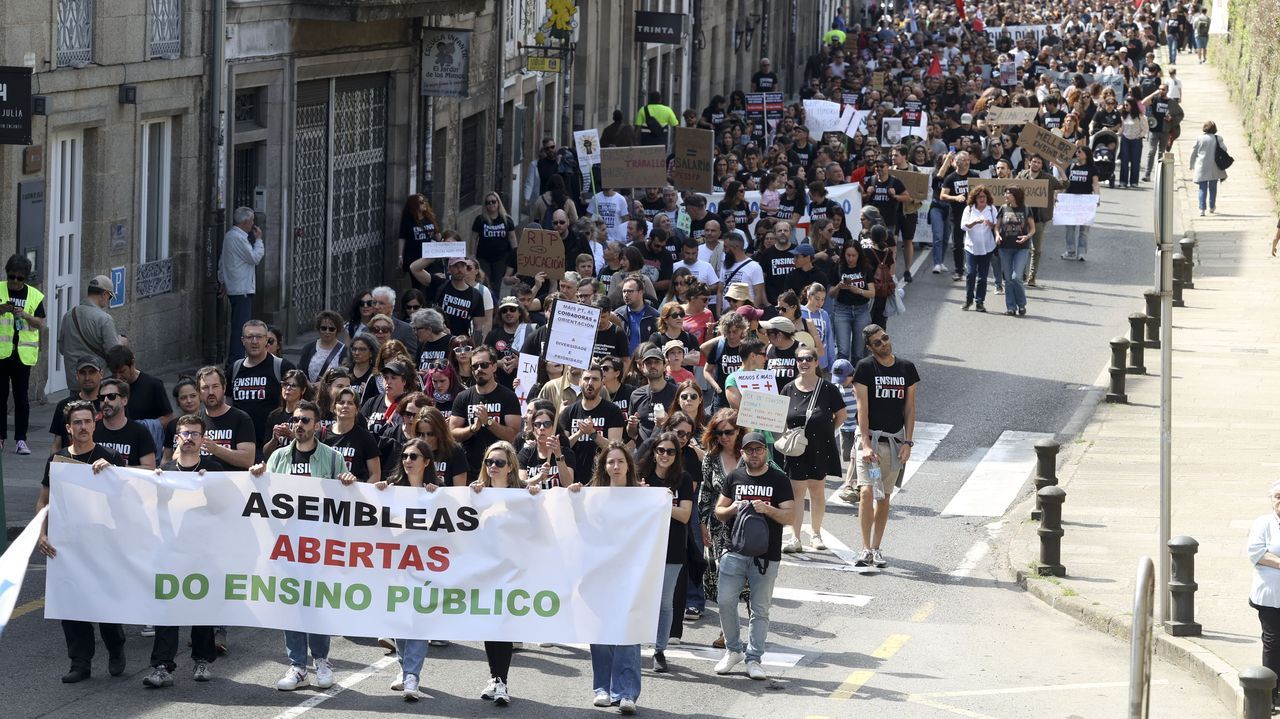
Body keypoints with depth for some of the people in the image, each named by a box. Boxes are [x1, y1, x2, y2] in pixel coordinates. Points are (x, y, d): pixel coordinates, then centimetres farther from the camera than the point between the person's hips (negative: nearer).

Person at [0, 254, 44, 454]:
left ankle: (21, 439, 0)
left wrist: (25, 315, -13)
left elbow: (41, 324, 5)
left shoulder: (34, 296, 8)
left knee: (21, 396, -1)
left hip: (23, 353, 0)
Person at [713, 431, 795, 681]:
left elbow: (788, 515, -2)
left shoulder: (778, 480, 3)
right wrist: (732, 509, -7)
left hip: (766, 555, -2)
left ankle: (753, 658, 7)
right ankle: (733, 650, 12)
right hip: (735, 550, 2)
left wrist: (767, 509, -20)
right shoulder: (734, 478, 11)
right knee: (725, 601, -6)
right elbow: (719, 511, 15)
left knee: (760, 609, 0)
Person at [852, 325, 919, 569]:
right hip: (870, 438, -3)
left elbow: (910, 407, 9)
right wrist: (865, 444, -16)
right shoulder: (865, 368, -4)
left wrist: (907, 443, 1)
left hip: (895, 441, 3)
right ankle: (866, 549, -14)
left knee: (884, 497, 8)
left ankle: (876, 549, 16)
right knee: (867, 492, -16)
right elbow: (862, 408, -8)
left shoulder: (907, 368, 7)